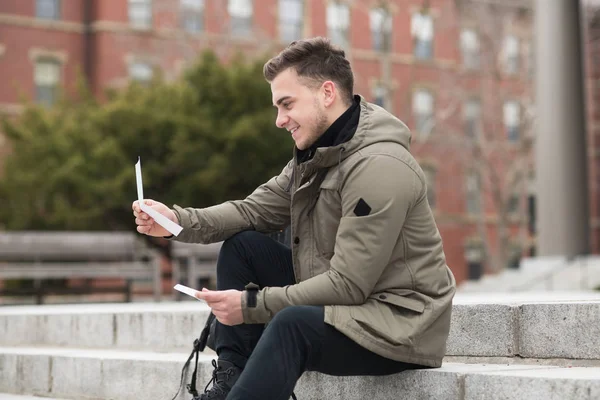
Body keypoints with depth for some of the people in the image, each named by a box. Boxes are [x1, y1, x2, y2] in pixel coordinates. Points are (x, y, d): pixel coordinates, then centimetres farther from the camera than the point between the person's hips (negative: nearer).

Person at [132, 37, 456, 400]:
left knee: (293, 322, -36)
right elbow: (254, 210, 6)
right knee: (242, 244, 6)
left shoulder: (378, 167, -22)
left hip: (400, 325, -10)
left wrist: (251, 305, -21)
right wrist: (178, 220, -11)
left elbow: (347, 286, -25)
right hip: (344, 303, 10)